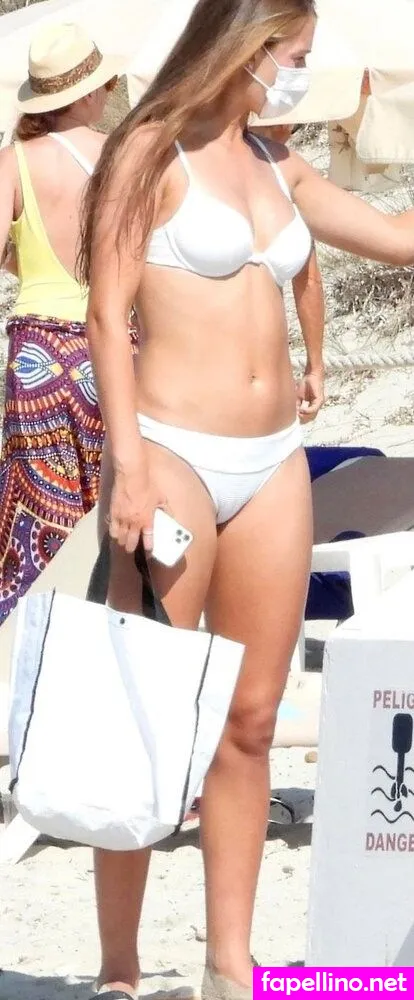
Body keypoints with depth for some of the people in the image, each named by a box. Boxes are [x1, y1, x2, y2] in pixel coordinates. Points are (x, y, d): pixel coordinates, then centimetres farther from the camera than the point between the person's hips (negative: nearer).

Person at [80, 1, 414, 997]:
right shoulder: (153, 153, -5)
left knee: (250, 721, 6)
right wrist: (130, 468, -17)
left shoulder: (277, 167, 14)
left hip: (272, 465, 7)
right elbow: (107, 317, -10)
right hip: (175, 453, -7)